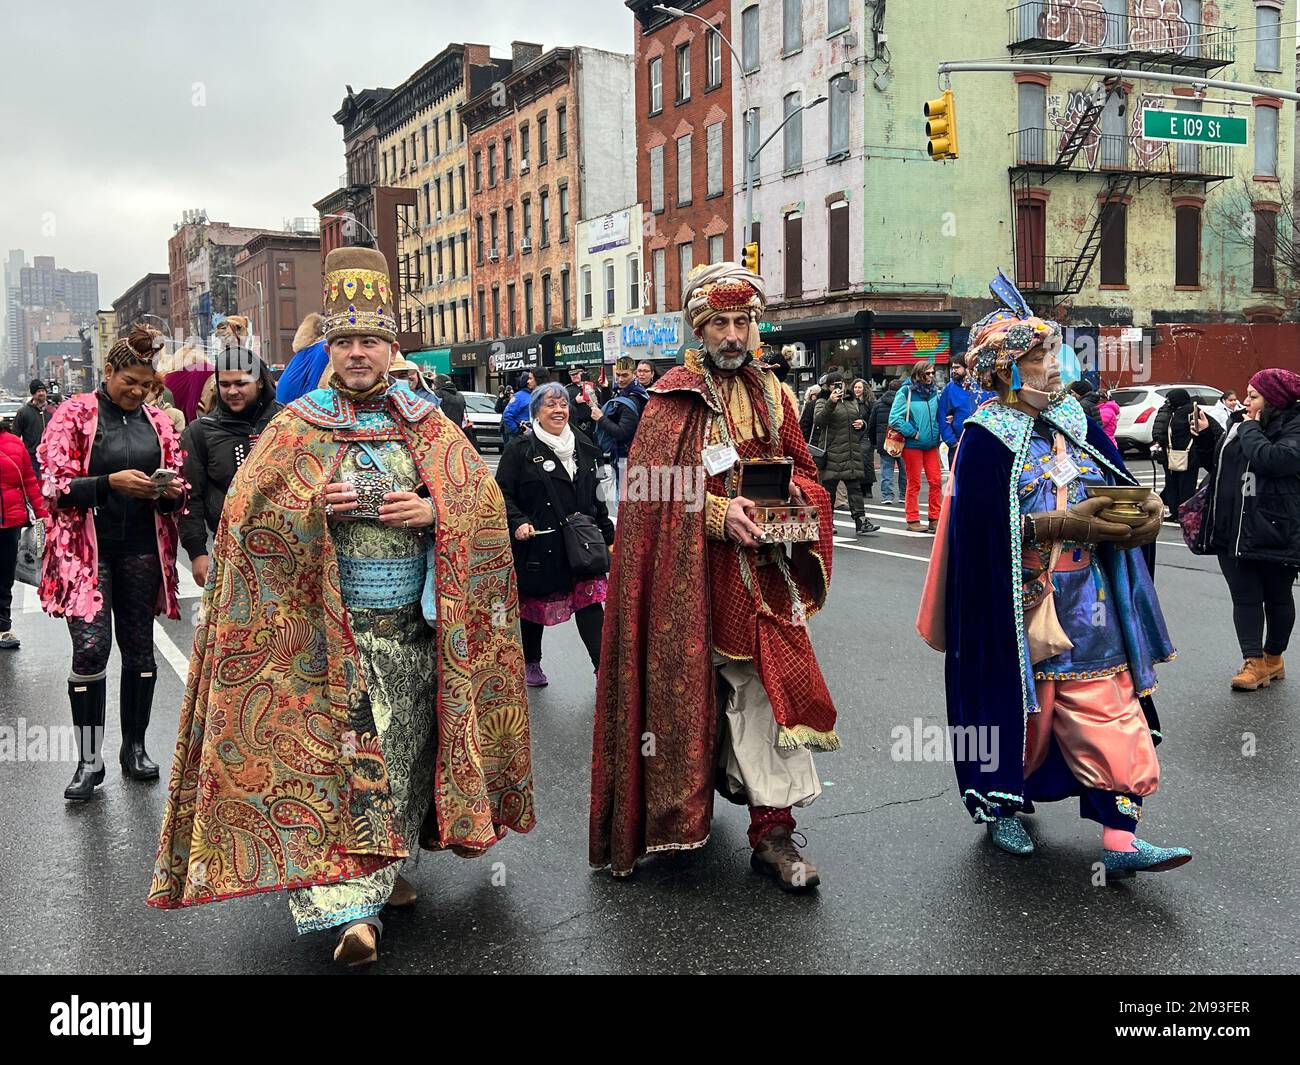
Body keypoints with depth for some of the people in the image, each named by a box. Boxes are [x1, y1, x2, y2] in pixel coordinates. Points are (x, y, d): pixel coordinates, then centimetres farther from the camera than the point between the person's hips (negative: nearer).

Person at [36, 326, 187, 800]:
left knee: (140, 650, 9)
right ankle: (89, 760, 1)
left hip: (142, 551, 4)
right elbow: (55, 486, -6)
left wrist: (172, 491, -8)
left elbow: (176, 488, 16)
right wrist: (111, 482, -21)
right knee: (91, 648, -11)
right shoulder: (75, 414, -1)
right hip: (88, 551, -3)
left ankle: (135, 747, 23)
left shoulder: (158, 421, 9)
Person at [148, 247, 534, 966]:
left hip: (414, 628, 3)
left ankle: (389, 866, 29)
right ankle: (351, 907, -7)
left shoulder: (426, 424, 8)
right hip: (331, 630, -2)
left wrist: (433, 510, -14)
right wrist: (312, 507, -17)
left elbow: (484, 500, 5)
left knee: (405, 750, 10)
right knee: (340, 753, -9)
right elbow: (245, 512, 0)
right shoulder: (297, 428, 3)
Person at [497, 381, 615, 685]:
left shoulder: (584, 447, 11)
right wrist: (518, 522, -22)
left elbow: (596, 497, 19)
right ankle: (531, 664, 31)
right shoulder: (520, 450, -5)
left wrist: (608, 534, 18)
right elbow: (503, 494, -6)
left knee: (590, 602, -5)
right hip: (538, 545, -3)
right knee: (534, 604, 10)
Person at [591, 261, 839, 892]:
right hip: (695, 574, -3)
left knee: (768, 687, -3)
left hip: (763, 571, 3)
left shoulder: (770, 394, 12)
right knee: (695, 687, 7)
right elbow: (650, 486, -9)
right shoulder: (673, 396, -2)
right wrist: (717, 512, -20)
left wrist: (792, 499, -6)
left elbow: (800, 468, 16)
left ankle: (773, 833, 1)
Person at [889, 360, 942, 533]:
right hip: (913, 445, -5)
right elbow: (895, 418, -12)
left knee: (935, 481, 2)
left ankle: (934, 519, 11)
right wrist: (913, 433, -13)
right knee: (914, 483, 1)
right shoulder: (906, 392, -8)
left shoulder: (933, 392, 9)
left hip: (931, 444, 5)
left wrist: (937, 432, 6)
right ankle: (913, 520, 10)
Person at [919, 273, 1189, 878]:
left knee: (1108, 710, 0)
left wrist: (1146, 507, -11)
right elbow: (985, 523, -17)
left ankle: (1119, 838, 3)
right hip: (1017, 597, -5)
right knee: (1020, 704, 8)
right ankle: (1002, 807, 29)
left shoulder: (1075, 421, 8)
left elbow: (1118, 485, 11)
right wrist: (1065, 523, -23)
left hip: (1086, 596, 5)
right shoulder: (986, 435, -8)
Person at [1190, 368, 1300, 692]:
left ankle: (1273, 659, 26)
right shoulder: (1239, 423, 10)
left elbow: (1271, 459, -30)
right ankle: (1254, 662, 5)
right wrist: (1205, 435, 1)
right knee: (1244, 597, 3)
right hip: (1233, 530, 6)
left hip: (1273, 532, -6)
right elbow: (1214, 463, 18)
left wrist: (1250, 429, -15)